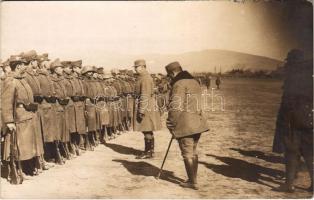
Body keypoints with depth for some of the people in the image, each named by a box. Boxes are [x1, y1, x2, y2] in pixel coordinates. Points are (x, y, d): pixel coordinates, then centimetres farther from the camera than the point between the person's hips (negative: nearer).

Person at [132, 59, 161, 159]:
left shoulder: (145, 78, -16)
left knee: (147, 131, -4)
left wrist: (141, 111, -22)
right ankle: (149, 151, 21)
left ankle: (148, 152, 2)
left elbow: (145, 96, -21)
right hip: (148, 107, 10)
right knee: (148, 131, 14)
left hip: (146, 107, -10)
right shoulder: (142, 77, 17)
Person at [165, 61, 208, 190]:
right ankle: (193, 179, 27)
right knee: (193, 152, 18)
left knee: (187, 154, 1)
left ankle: (192, 182, 9)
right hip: (197, 123, 9)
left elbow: (175, 107, -19)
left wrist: (171, 124, -11)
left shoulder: (179, 84, -13)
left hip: (185, 125, -9)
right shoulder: (195, 82, 16)